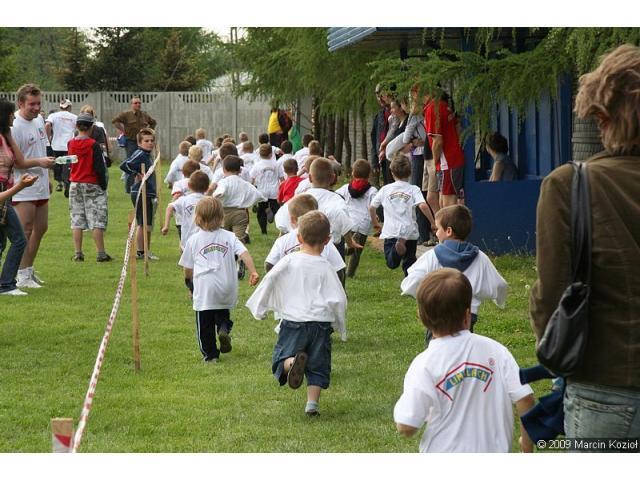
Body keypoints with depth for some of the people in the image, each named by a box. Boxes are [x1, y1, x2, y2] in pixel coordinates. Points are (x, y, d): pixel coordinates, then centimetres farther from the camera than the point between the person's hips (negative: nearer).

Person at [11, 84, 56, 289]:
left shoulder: (39, 120, 9)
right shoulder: (14, 127, -18)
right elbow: (15, 161, -19)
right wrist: (39, 162, -29)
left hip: (40, 186, 9)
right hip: (24, 188, -9)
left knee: (41, 228, 14)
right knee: (25, 231, -7)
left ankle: (28, 270, 25)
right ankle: (21, 276, -2)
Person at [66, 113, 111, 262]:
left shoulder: (70, 144, 0)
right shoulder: (93, 145, -13)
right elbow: (99, 167, -12)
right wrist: (103, 185, -3)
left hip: (75, 185, 4)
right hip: (92, 185, -4)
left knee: (77, 220, 8)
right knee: (97, 221, -1)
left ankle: (78, 253, 7)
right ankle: (101, 253, -2)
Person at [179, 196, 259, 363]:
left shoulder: (193, 240, 4)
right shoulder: (229, 237, 6)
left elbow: (187, 268, 10)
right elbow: (244, 253, -8)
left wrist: (189, 282, 27)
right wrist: (253, 272, -13)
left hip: (204, 289, -2)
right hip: (227, 288, 2)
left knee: (204, 324, 9)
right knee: (223, 315, 24)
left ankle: (210, 354, 11)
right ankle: (224, 329, -6)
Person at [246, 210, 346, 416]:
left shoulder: (289, 262, -2)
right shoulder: (326, 268, -1)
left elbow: (269, 281, -8)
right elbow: (338, 300, -1)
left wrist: (259, 308, 5)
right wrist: (340, 326, 15)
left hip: (294, 321, -1)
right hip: (321, 323, 1)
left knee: (281, 360, 3)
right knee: (317, 366, 11)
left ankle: (292, 362, -31)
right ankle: (312, 402, -1)